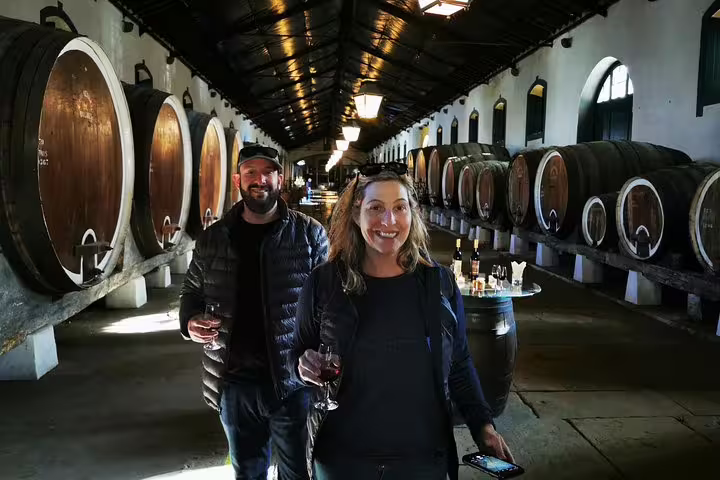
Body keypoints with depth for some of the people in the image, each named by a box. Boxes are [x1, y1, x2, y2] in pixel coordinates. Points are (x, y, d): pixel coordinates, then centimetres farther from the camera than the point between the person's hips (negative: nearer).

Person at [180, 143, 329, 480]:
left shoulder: (309, 233, -5)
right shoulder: (213, 237, 4)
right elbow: (192, 290, 16)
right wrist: (190, 321, -5)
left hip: (293, 380, -3)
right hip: (234, 381, 3)